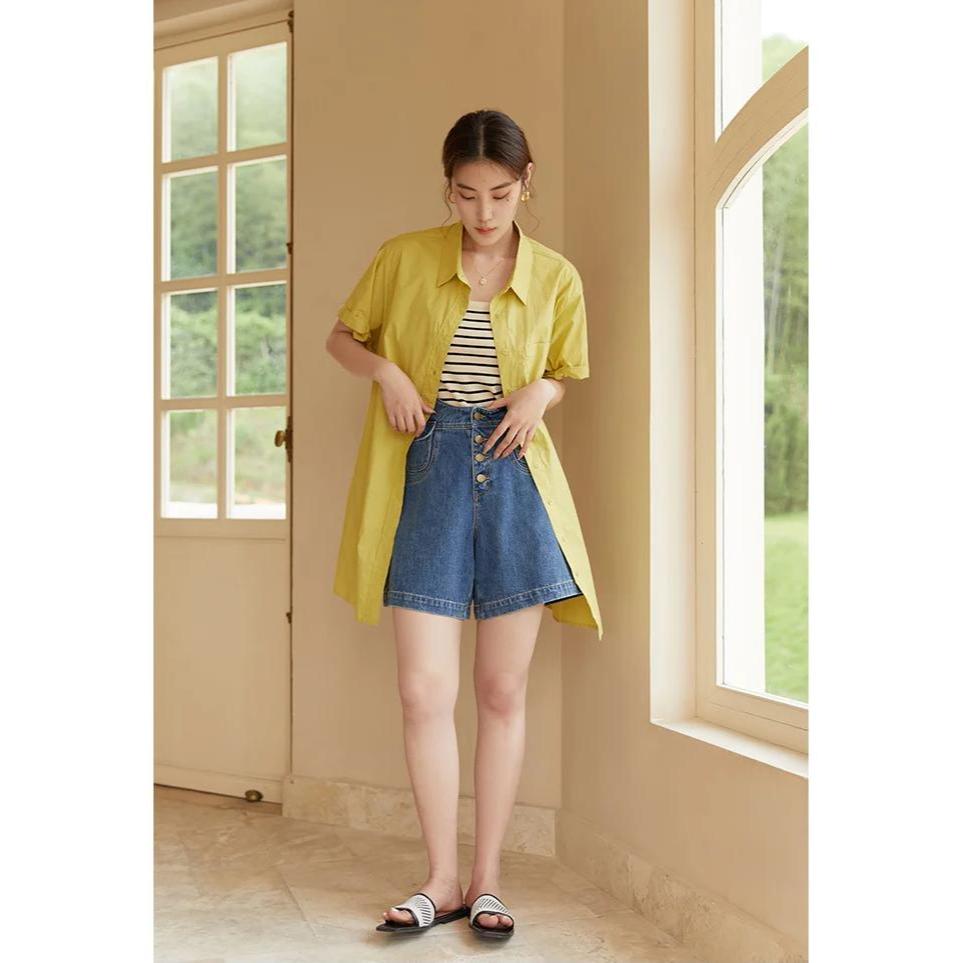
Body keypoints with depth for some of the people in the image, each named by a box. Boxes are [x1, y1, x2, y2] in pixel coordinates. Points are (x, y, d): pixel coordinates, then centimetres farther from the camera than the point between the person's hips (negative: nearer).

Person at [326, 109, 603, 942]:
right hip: (426, 472, 0)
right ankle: (443, 881, 13)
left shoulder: (557, 278, 3)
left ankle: (487, 878, 18)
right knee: (425, 690, -3)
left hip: (514, 475, 1)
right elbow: (343, 337, 12)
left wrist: (540, 391, -7)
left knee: (503, 690, 5)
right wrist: (386, 370, -9)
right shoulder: (404, 258, 1)